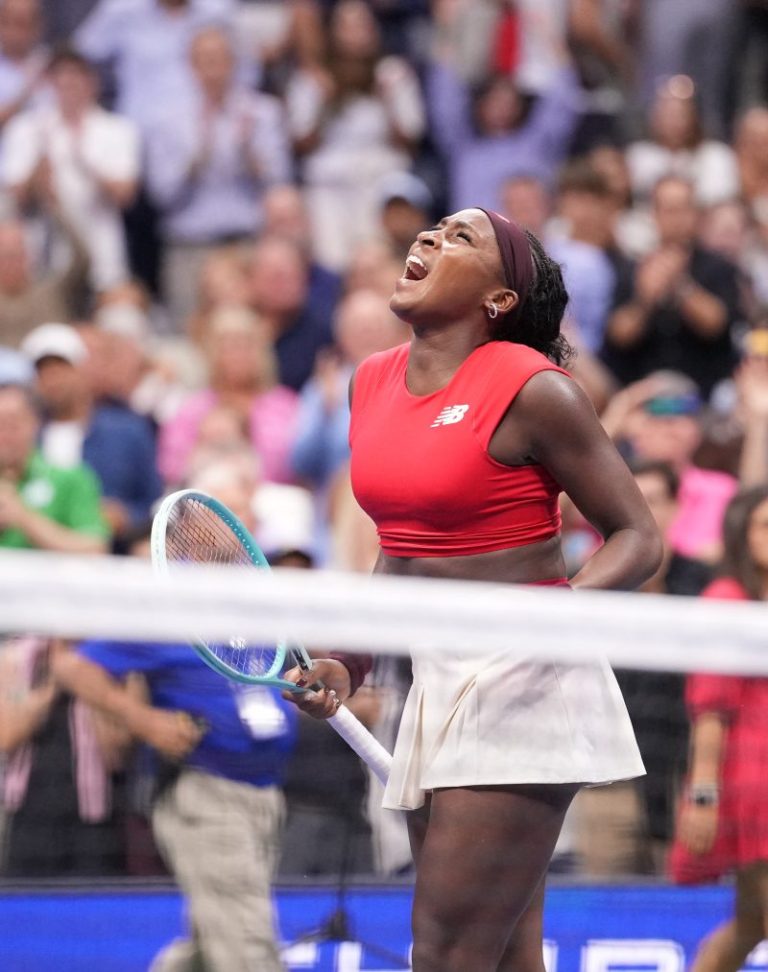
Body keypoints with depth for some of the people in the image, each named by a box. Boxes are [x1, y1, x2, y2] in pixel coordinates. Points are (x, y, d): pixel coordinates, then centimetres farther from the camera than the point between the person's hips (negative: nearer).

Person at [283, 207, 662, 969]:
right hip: (434, 680, 7)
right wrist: (348, 667, 15)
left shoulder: (532, 390, -11)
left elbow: (637, 537, -8)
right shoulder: (374, 383, 11)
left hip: (521, 684, -7)